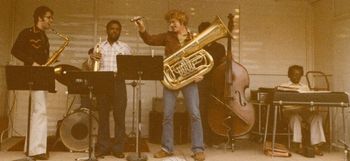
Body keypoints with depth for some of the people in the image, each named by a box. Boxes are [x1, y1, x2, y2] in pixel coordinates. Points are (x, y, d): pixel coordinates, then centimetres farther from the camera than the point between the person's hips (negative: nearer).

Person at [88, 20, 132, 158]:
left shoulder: (125, 47, 12)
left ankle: (118, 148, 4)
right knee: (103, 115, 3)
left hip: (119, 82, -1)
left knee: (119, 115, -3)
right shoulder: (99, 46, 14)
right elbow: (91, 67, 11)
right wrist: (92, 59, -10)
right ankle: (103, 147, 11)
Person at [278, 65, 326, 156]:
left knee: (317, 116, -25)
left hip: (304, 112, 3)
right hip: (290, 112, -3)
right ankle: (300, 145, -32)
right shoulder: (282, 87, 11)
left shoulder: (305, 88, 21)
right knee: (295, 116, -36)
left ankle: (316, 145, -29)